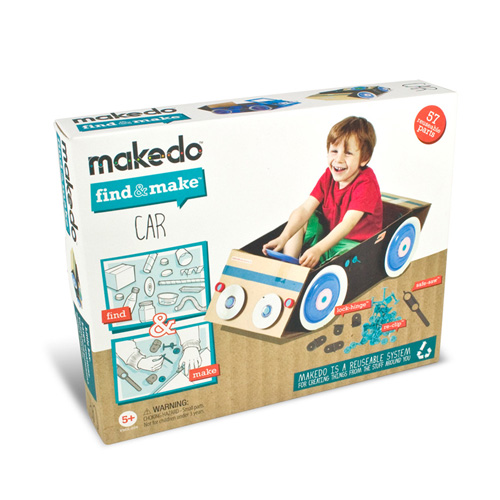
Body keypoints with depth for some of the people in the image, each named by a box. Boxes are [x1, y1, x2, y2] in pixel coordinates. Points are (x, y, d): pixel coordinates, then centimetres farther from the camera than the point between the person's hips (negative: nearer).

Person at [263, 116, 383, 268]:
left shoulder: (366, 183, -23)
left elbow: (348, 223, -33)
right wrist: (284, 237, -28)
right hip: (329, 235, 7)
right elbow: (306, 208, -13)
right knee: (299, 220, -5)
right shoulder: (329, 175, -4)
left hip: (357, 243, -7)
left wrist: (318, 249, -45)